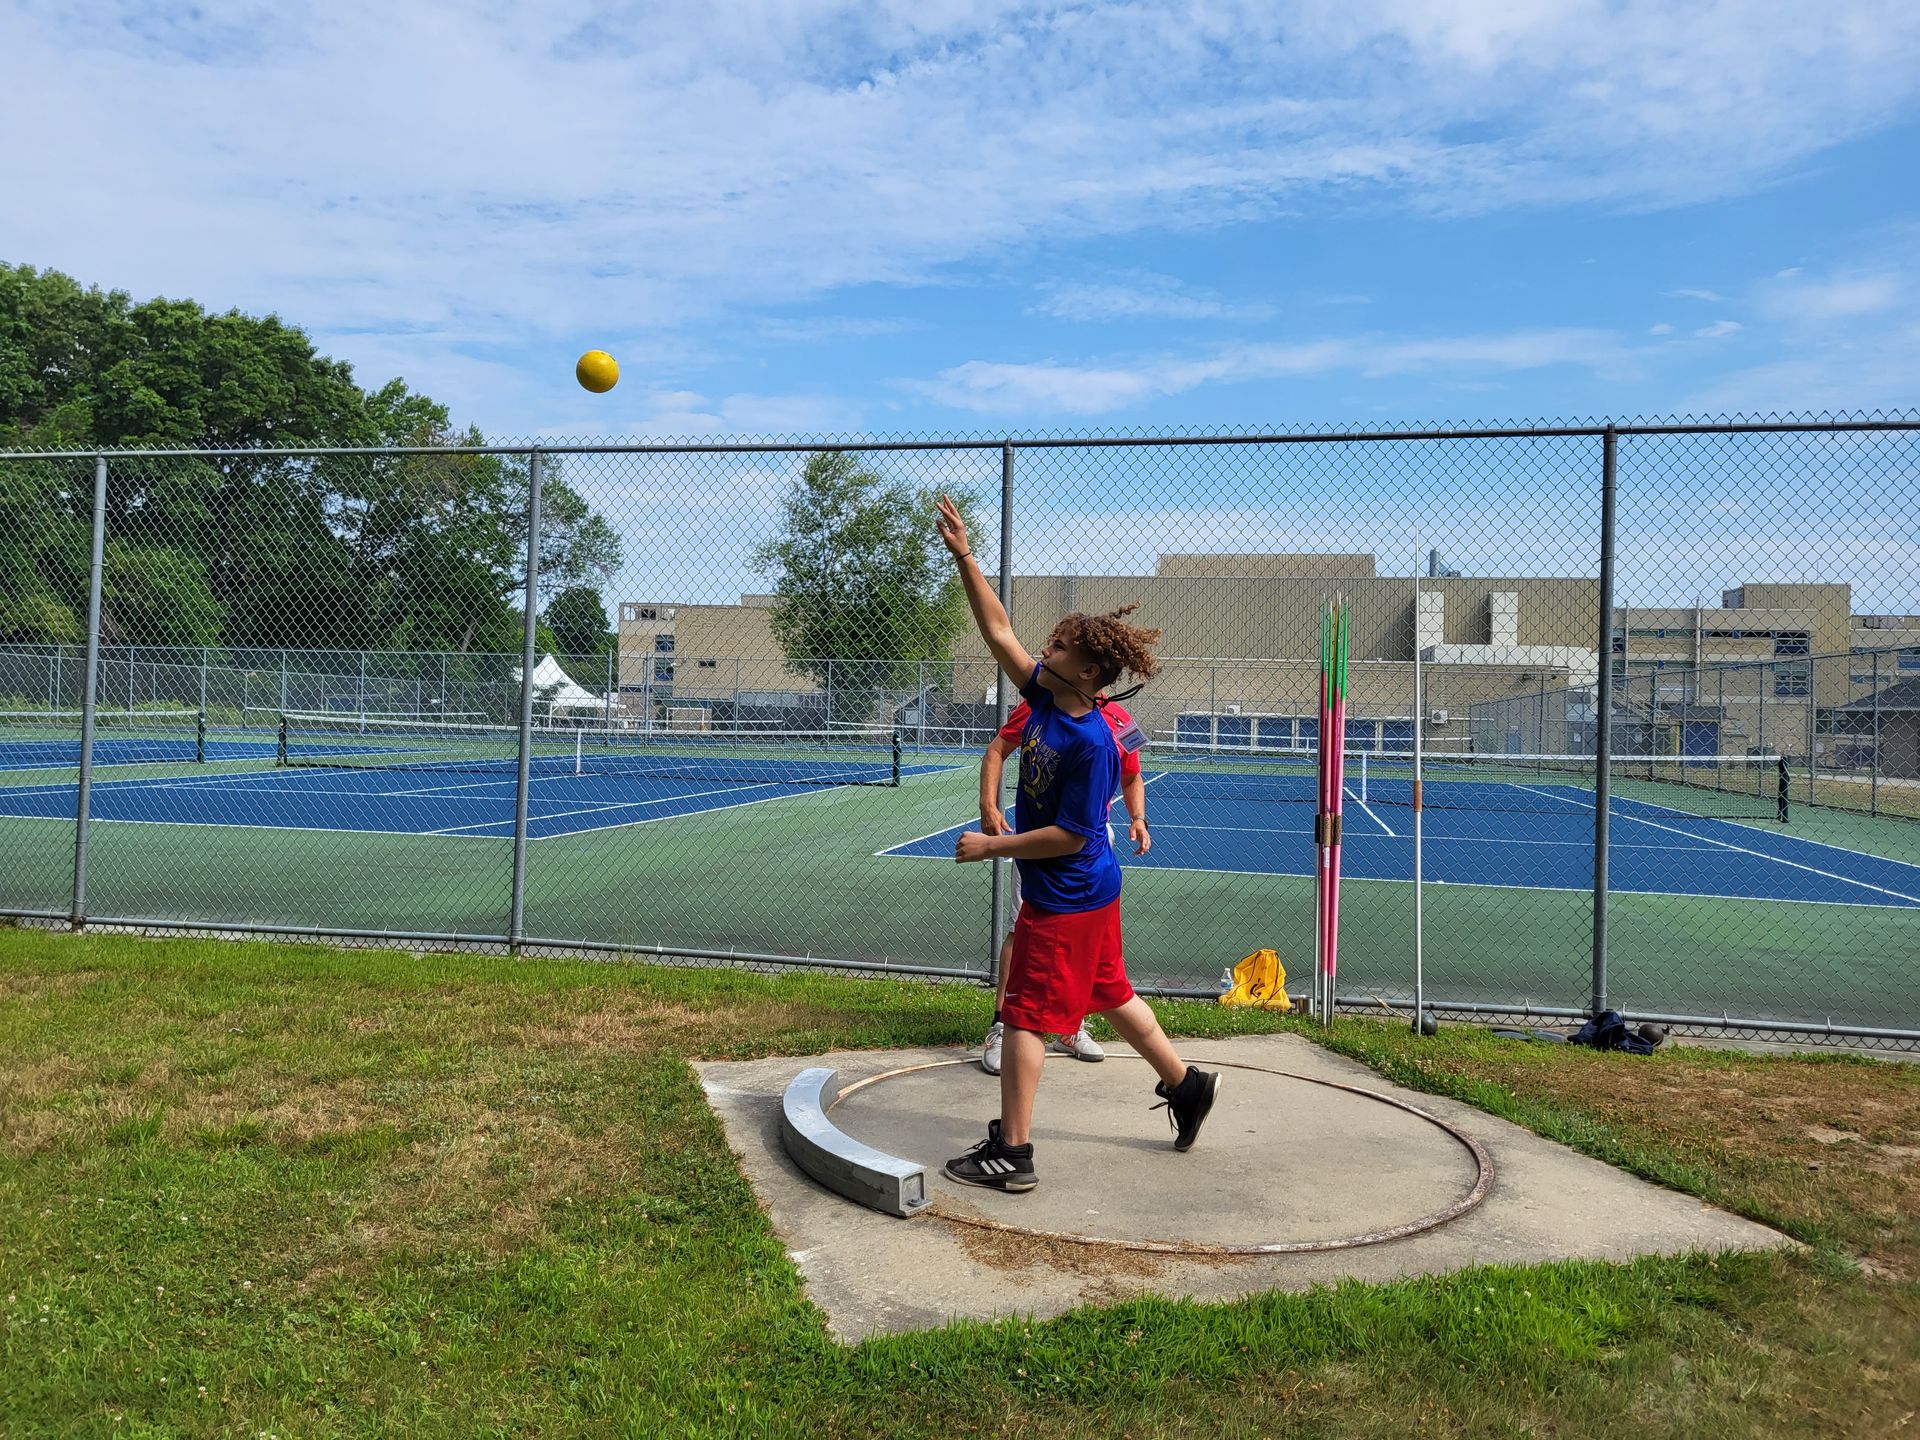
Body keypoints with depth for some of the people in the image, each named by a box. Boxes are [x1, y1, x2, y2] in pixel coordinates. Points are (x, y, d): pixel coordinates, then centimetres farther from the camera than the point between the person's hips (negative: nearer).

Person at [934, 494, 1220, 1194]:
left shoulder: (1092, 744, -26)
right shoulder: (1044, 698, -2)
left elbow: (1071, 835, -24)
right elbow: (999, 631, 2)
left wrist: (991, 846, -17)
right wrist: (964, 557, -3)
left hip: (1067, 899, -9)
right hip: (1089, 892, 9)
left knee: (1025, 1014, 0)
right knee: (1109, 993, 23)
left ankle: (1011, 1154, 10)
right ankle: (1186, 1084, 40)